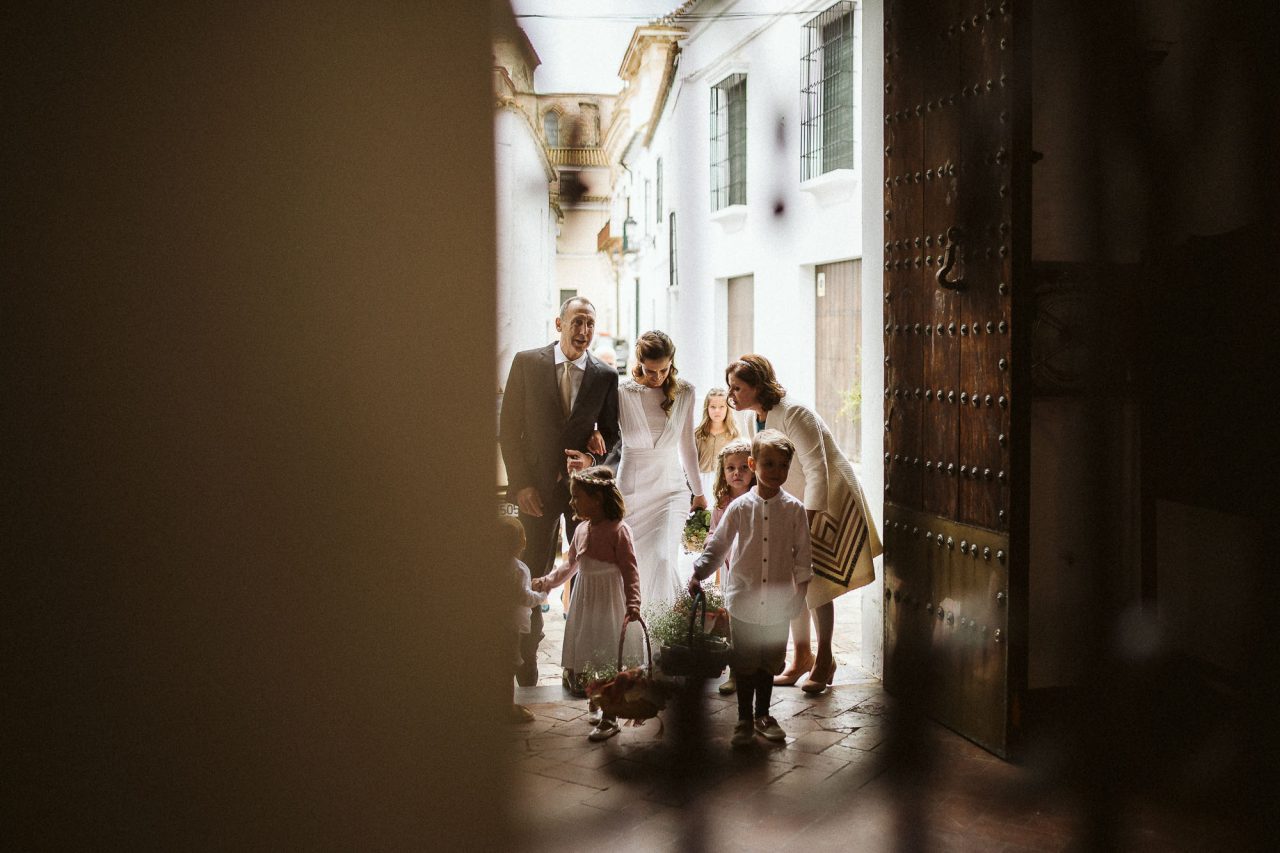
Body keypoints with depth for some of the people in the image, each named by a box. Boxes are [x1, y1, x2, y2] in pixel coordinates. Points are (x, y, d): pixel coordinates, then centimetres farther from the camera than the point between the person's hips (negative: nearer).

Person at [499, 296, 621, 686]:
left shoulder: (605, 376, 1)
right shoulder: (527, 363, -2)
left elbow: (610, 431, 10)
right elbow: (509, 427, -1)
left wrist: (592, 458, -12)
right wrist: (521, 483, -7)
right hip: (537, 485, -1)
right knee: (533, 573, 4)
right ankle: (526, 656, 16)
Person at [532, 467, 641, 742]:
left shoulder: (618, 530, -15)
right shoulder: (581, 529, 8)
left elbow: (629, 570, -18)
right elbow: (570, 564, 24)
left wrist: (632, 603, -28)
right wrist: (548, 582, 20)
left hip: (609, 603, -7)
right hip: (584, 602, 7)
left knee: (607, 661, -3)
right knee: (583, 660, 9)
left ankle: (609, 718, 8)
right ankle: (603, 706, 25)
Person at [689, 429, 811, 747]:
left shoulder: (795, 509, -3)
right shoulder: (740, 508, -5)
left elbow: (803, 554, 3)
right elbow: (717, 544, 0)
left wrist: (800, 590, 0)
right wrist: (698, 572, -10)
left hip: (778, 605, 1)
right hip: (743, 602, -1)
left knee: (768, 664, 15)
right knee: (744, 664, 8)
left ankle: (763, 715, 32)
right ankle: (745, 720, 21)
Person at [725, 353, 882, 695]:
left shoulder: (793, 415, -27)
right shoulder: (753, 420, 0)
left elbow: (817, 471, -33)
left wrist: (805, 523, -40)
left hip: (830, 500, -8)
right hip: (794, 504, 8)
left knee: (814, 582, -8)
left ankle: (824, 660, 7)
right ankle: (801, 656, 21)